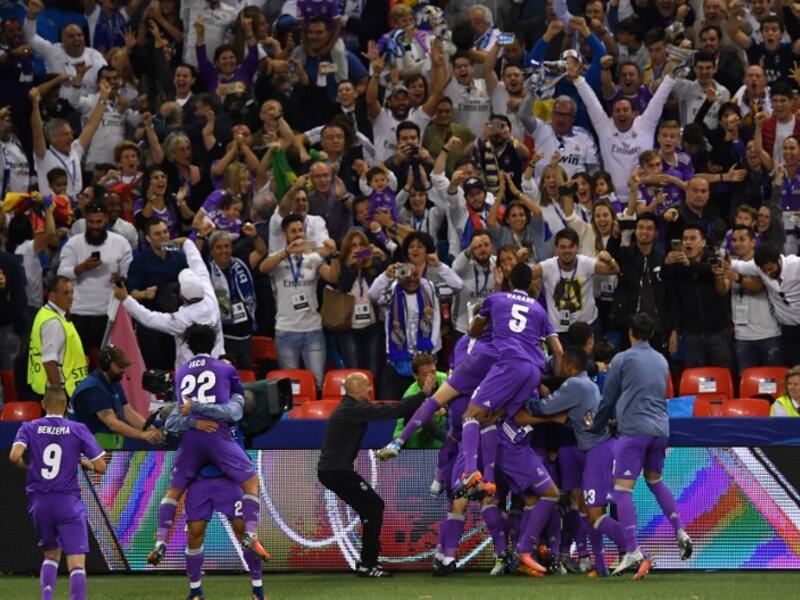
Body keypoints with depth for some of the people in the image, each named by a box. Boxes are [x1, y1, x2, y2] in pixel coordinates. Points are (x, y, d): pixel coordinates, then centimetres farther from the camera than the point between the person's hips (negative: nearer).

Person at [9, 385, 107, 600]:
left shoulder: (29, 428, 3)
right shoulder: (78, 430, 1)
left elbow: (15, 456, -14)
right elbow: (100, 467, -2)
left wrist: (27, 465, 8)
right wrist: (85, 463, 20)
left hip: (39, 503, 3)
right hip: (68, 502, -3)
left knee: (51, 554, 24)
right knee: (77, 563, -7)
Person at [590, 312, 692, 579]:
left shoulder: (622, 360, 0)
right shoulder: (661, 361, 17)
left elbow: (608, 399, 6)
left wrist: (595, 426, 23)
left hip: (634, 430, -6)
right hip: (660, 428, 6)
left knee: (622, 488, -8)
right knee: (655, 480, 26)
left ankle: (633, 553, -19)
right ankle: (680, 534, 20)